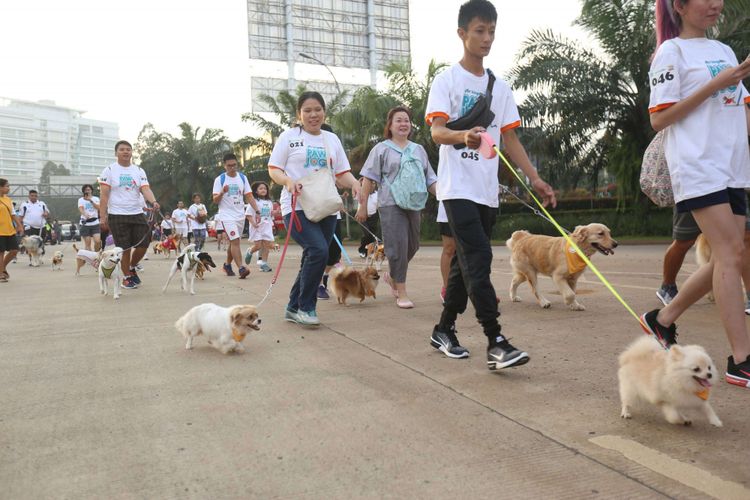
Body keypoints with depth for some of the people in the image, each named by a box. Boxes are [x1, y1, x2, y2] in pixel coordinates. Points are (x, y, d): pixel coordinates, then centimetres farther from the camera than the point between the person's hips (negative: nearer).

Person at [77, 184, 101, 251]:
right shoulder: (81, 200, 5)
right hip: (85, 223, -1)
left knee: (98, 241, -12)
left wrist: (91, 201, -18)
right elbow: (80, 208, -14)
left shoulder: (96, 199, 10)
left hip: (95, 223, 1)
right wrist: (85, 214, -35)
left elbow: (98, 208, -7)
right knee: (87, 243, -2)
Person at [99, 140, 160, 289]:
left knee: (143, 245, 2)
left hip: (137, 214, 3)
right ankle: (126, 277, 19)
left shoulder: (139, 171, 8)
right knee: (125, 249, -1)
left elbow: (145, 189, -5)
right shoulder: (109, 170, -1)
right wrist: (102, 217, -10)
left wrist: (153, 202, -26)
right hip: (117, 216, -3)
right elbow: (104, 196, -4)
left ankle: (132, 268, 29)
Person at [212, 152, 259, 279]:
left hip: (240, 215, 5)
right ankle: (241, 269, -22)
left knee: (233, 242, 13)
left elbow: (249, 196, 5)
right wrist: (222, 192, -26)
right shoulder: (219, 179, -5)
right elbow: (215, 200, -6)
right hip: (227, 216, -5)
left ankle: (227, 265, 31)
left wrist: (257, 211, -7)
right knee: (235, 241, -17)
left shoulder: (242, 177, 6)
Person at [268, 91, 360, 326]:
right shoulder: (289, 136, 4)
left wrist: (354, 183, -8)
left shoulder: (332, 139, 16)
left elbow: (342, 173, 14)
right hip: (297, 206, -5)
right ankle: (305, 307, -6)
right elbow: (273, 169, 2)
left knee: (312, 259, 6)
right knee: (318, 251, -22)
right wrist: (288, 180, -20)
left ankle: (293, 308, 21)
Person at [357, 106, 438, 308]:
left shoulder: (419, 150, 17)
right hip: (391, 205, -5)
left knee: (412, 246, 10)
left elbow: (430, 180, 18)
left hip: (415, 206, 5)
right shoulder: (381, 149, 4)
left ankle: (392, 277, 35)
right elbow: (368, 179, 1)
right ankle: (401, 293, -1)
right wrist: (363, 205, -5)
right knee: (398, 248, -9)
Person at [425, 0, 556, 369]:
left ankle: (444, 330, 23)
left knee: (467, 262, 10)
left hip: (488, 189, 6)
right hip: (458, 186, -6)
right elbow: (436, 131, -13)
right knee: (478, 259, -16)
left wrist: (535, 178, 4)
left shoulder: (499, 87, 15)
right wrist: (463, 136, -36)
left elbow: (510, 139, 14)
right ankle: (496, 343, -16)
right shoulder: (447, 80, 0)